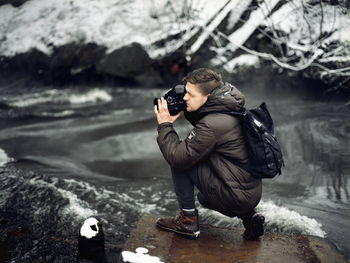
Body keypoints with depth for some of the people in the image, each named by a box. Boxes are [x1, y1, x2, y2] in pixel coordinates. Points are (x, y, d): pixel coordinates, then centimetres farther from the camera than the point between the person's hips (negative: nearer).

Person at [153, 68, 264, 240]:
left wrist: (165, 125, -10)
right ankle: (249, 216, 17)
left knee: (180, 162, -7)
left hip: (236, 197, -9)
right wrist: (186, 110, 4)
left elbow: (178, 158, -21)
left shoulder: (212, 125, -25)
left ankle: (188, 221, 3)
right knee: (204, 198, 38)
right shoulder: (228, 109, 3)